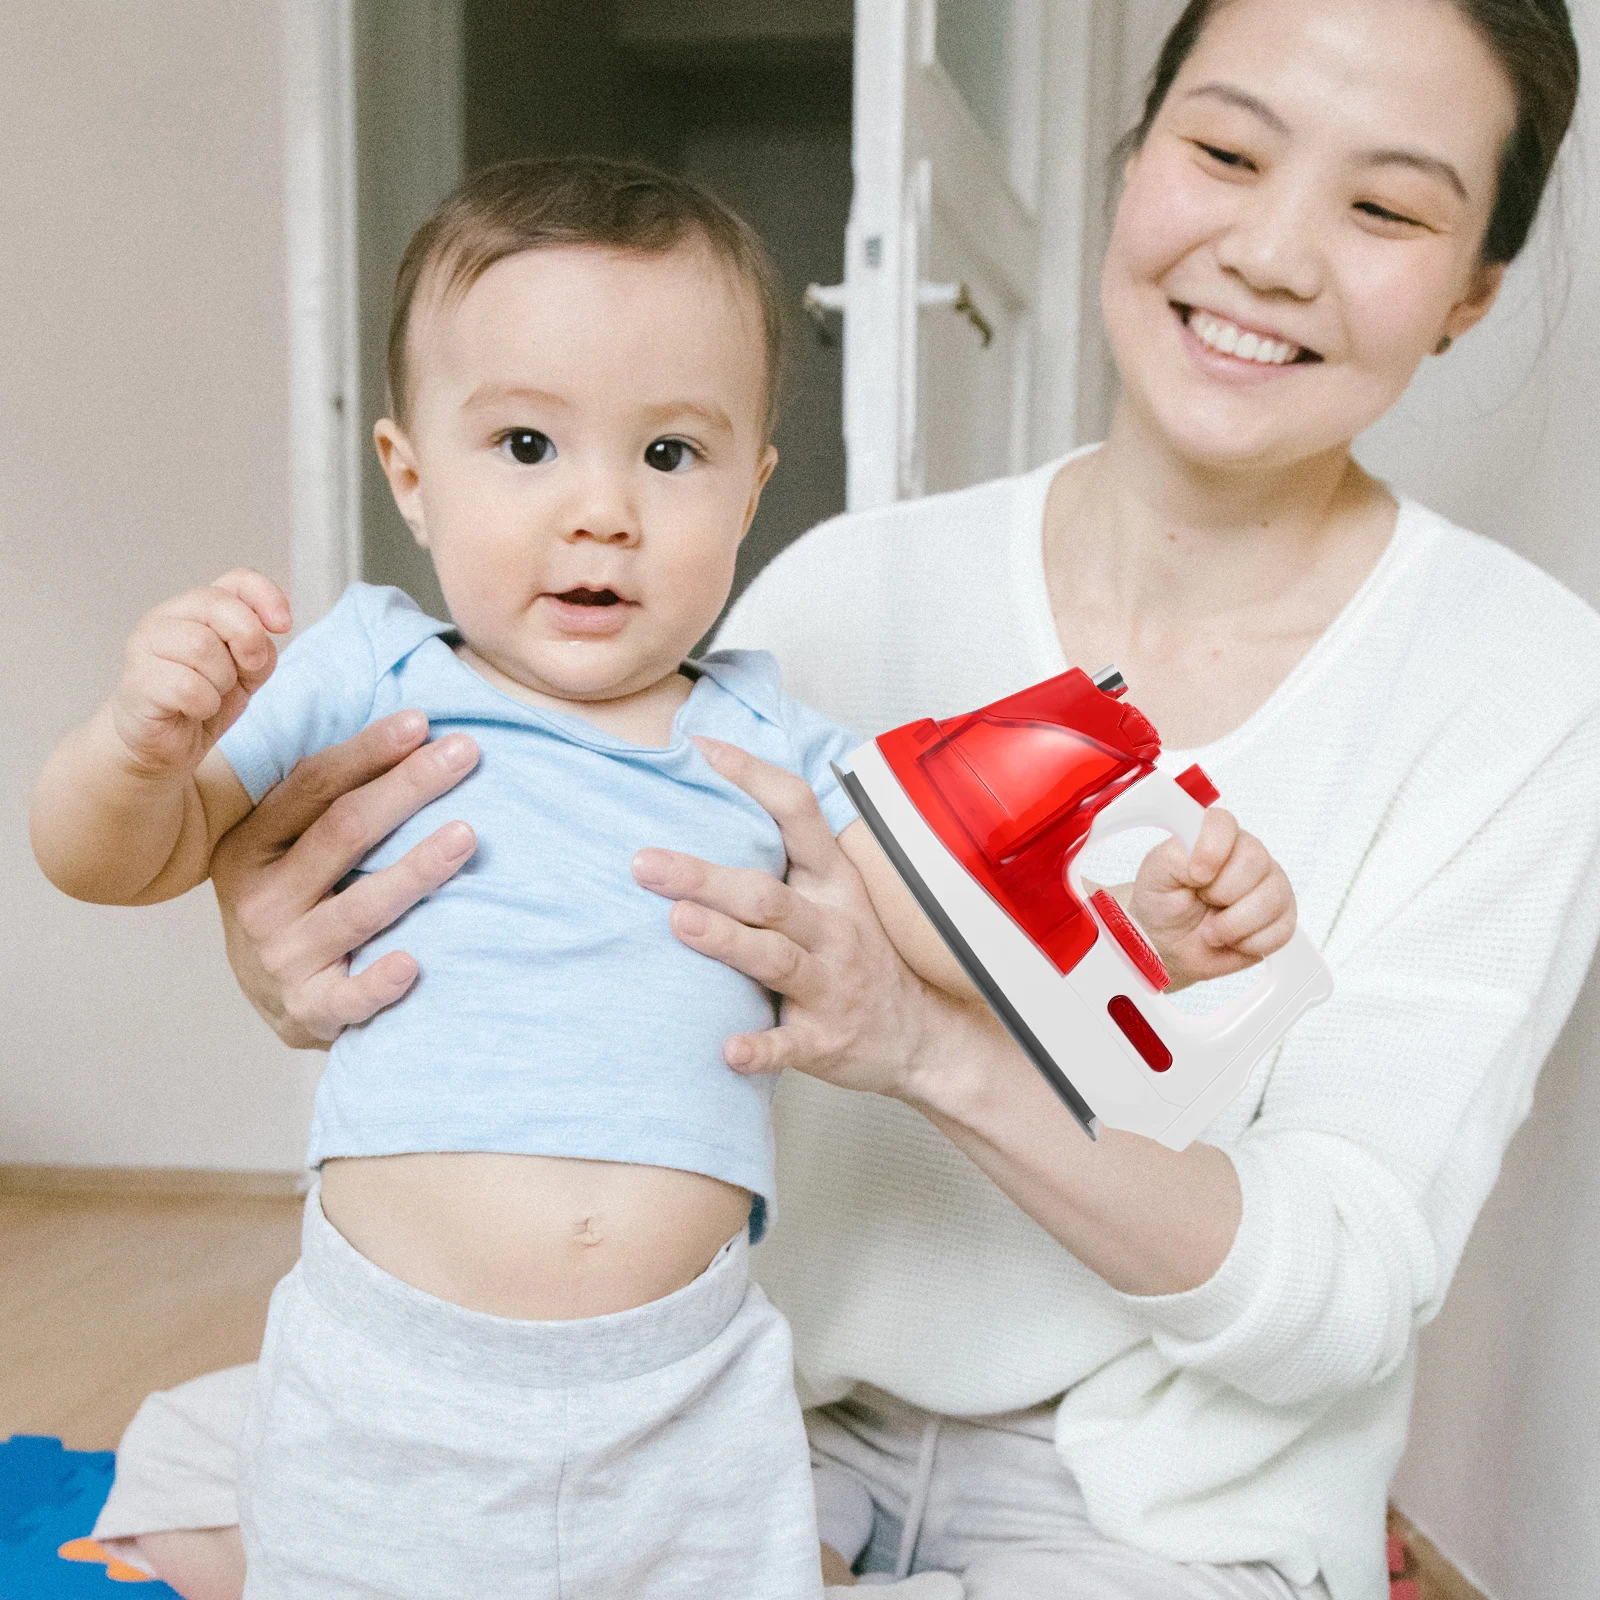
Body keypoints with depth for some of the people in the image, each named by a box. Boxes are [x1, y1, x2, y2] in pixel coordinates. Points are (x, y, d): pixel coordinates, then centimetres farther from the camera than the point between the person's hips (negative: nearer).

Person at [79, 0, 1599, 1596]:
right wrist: (332, 979, -28)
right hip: (787, 1386, 3)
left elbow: (1350, 1298, -16)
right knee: (193, 1464, -8)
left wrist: (942, 1051, -32)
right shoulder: (850, 588, -7)